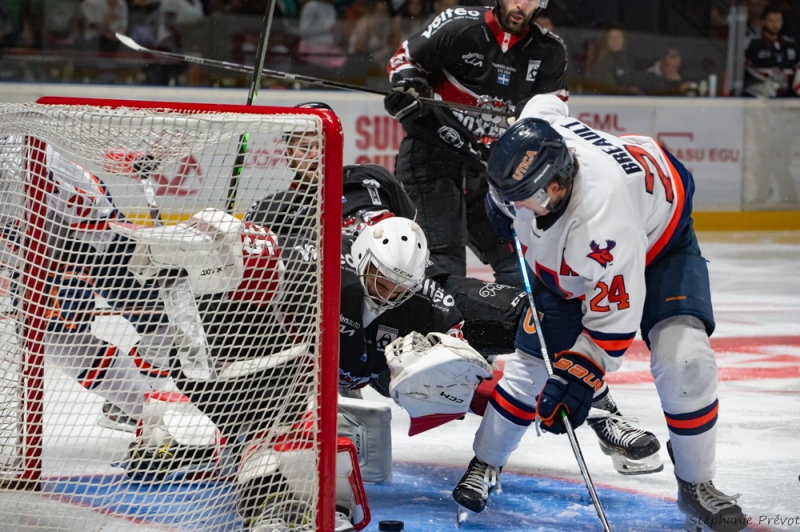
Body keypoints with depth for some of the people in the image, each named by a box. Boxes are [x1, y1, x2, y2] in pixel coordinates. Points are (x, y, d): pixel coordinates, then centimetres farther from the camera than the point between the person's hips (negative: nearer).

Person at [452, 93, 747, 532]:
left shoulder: (602, 218, -47)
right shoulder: (535, 136, -29)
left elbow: (614, 316, -37)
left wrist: (578, 376, -36)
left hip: (658, 241, -6)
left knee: (683, 357, -24)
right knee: (534, 356, -1)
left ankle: (696, 486, -6)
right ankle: (485, 463, 20)